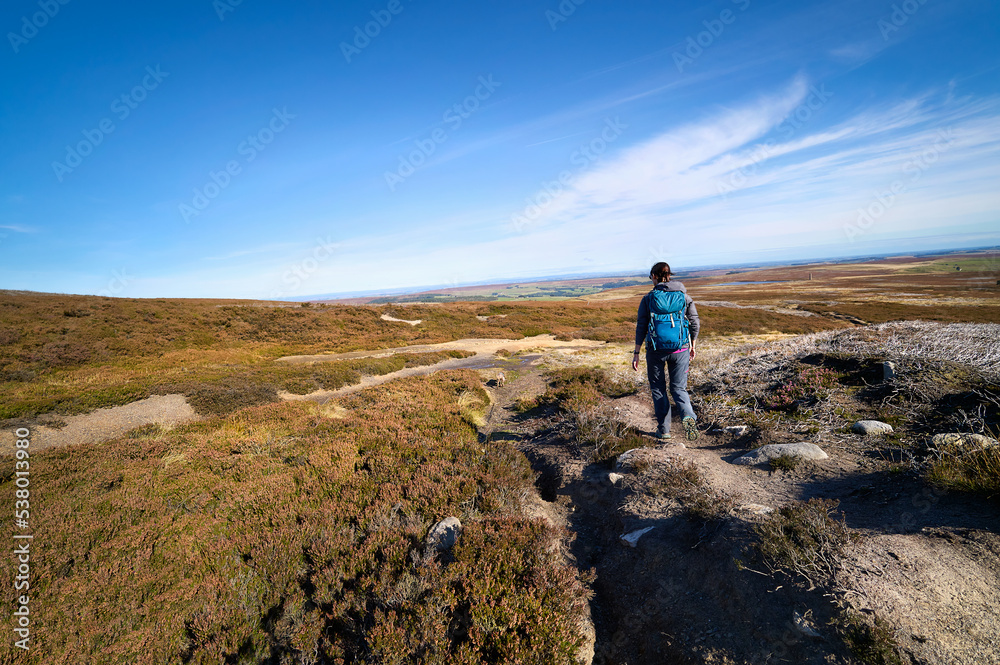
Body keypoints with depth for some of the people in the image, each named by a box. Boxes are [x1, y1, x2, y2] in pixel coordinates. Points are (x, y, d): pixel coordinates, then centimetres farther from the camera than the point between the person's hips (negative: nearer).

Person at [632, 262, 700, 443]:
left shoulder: (648, 298, -4)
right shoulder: (684, 296, 4)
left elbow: (641, 328, -6)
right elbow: (695, 324, 6)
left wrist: (636, 353, -1)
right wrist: (692, 346, 20)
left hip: (656, 350, -2)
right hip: (680, 349, 2)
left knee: (658, 389, 15)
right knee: (679, 388, 14)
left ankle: (664, 430, 20)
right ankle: (688, 416, -14)